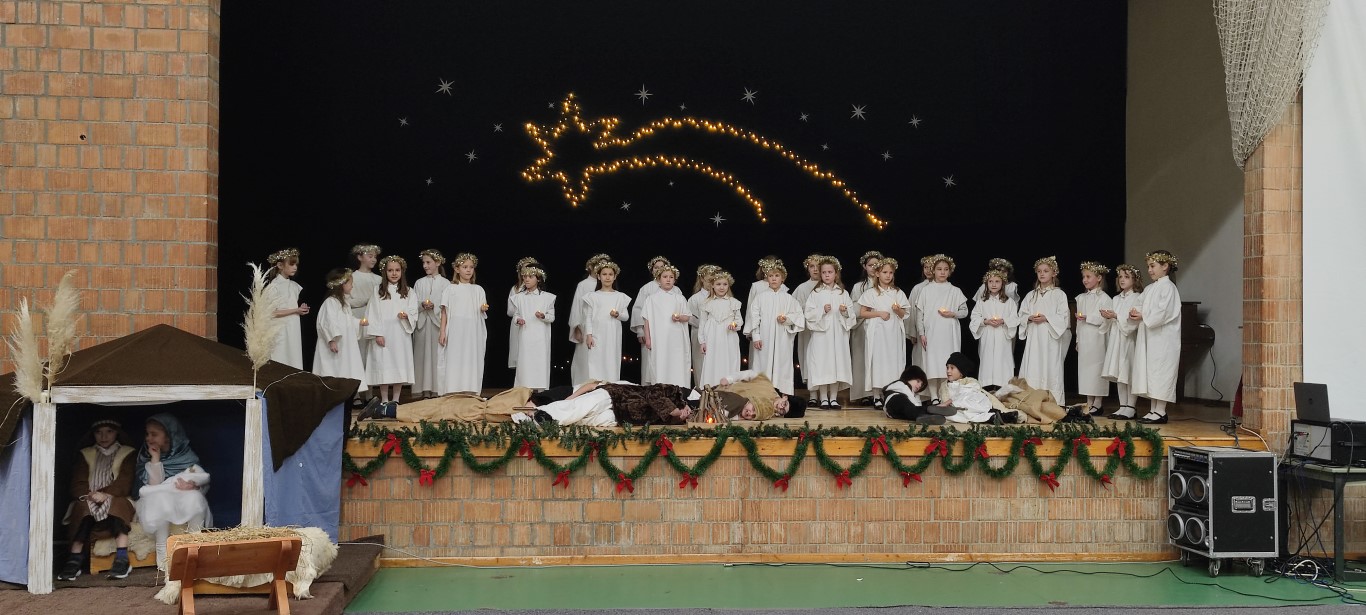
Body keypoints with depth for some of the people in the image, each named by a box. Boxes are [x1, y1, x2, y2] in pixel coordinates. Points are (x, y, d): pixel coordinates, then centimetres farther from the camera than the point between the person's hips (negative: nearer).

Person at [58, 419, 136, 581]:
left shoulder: (128, 453, 14)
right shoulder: (84, 454, 22)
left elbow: (125, 483, -2)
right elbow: (78, 483, 8)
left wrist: (106, 494, -20)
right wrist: (87, 495, -15)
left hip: (116, 500, -2)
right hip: (90, 500, 2)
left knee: (117, 505, -36)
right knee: (83, 507, -32)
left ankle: (122, 559, -45)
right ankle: (74, 560, -40)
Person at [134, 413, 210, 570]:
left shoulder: (185, 454, 0)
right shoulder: (145, 456, -2)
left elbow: (202, 477, -10)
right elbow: (154, 486, -14)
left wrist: (192, 484, -32)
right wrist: (155, 458, -20)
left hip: (184, 502, 0)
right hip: (155, 504, 0)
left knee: (194, 496, -32)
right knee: (161, 498, -35)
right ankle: (163, 555, -28)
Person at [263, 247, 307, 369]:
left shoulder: (295, 286, 10)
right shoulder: (273, 286, -10)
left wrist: (302, 310, -2)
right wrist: (295, 311, -16)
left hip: (294, 331, 6)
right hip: (280, 331, -6)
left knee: (294, 362, 5)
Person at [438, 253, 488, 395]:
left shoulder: (478, 289, 10)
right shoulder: (450, 289, 4)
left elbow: (482, 312, 12)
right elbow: (444, 312, 3)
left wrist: (484, 309, -11)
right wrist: (443, 332, -4)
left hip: (473, 332, 2)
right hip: (455, 332, -2)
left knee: (472, 360, 0)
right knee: (454, 360, -6)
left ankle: (470, 392, 2)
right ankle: (452, 395, -5)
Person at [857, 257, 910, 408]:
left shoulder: (898, 293, 11)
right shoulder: (870, 293, 3)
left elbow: (904, 315, 12)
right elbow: (862, 313, 0)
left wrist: (898, 310, -10)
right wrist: (879, 313, -12)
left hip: (893, 332, 3)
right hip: (876, 332, -3)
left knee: (893, 360, 0)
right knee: (877, 361, -5)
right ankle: (877, 397, 0)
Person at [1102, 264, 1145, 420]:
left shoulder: (1138, 298, -5)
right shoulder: (1116, 299, 17)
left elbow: (1135, 320, -16)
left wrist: (1116, 316, -19)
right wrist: (1108, 316, 2)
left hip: (1130, 338, -7)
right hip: (1117, 338, 7)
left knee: (1130, 373, -6)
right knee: (1118, 374, 6)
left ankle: (1131, 408, -2)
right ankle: (1122, 406, 11)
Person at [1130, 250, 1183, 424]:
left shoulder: (1168, 287, -9)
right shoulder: (1149, 289, 17)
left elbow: (1162, 313, -18)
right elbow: (1142, 306, 16)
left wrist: (1142, 316, -12)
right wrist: (1136, 312, -5)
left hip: (1163, 339, -8)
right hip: (1149, 337, 9)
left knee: (1160, 373, -7)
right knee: (1149, 374, 8)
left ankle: (1160, 412, -5)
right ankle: (1153, 410, 12)